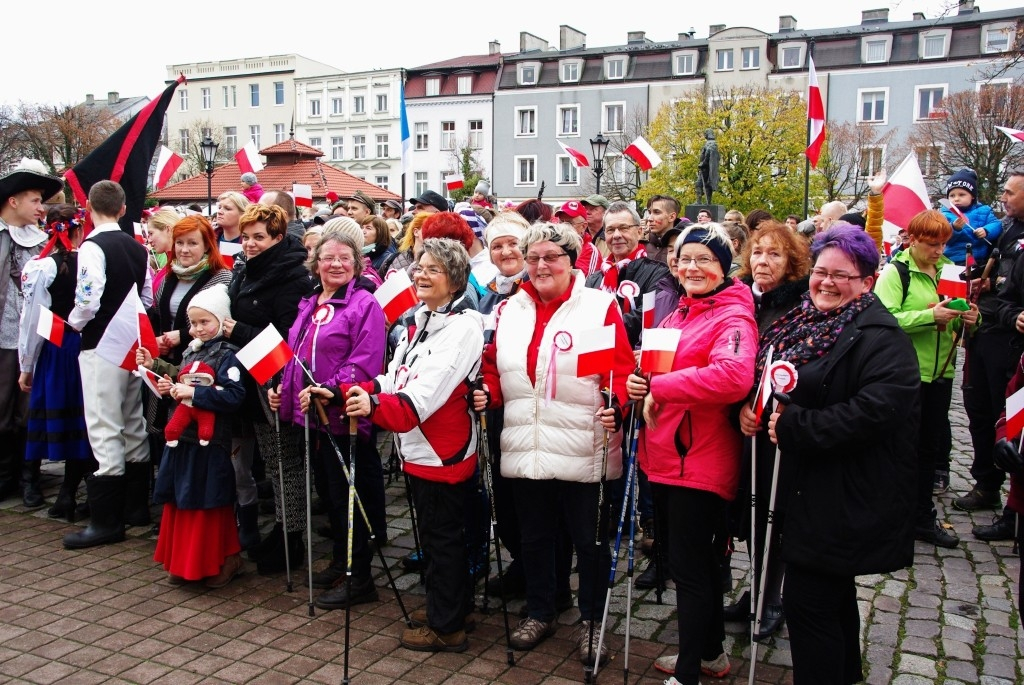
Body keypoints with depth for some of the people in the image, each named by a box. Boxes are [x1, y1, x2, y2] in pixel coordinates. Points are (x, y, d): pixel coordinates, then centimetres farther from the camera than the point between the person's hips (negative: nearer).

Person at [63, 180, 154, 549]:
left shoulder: (93, 247, -13)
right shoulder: (138, 248, 9)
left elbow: (89, 300, -20)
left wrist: (74, 323, -2)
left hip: (101, 347, -7)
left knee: (104, 430, -5)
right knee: (133, 425, 15)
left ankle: (107, 521, -2)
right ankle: (137, 505, 24)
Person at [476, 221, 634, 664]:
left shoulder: (600, 306, -4)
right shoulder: (511, 310, 11)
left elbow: (621, 370, -9)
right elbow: (497, 369, 15)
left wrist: (616, 406, -26)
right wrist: (488, 394, -5)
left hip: (584, 453, -4)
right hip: (525, 450, 5)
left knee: (590, 540, 9)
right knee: (535, 537, 18)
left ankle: (590, 621, 28)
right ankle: (540, 613, 37)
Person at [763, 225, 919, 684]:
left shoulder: (881, 338, -16)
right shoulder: (802, 323, 9)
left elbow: (873, 413, -28)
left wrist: (793, 425, -24)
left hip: (844, 500, -9)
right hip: (805, 487, 9)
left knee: (808, 601, -5)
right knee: (834, 595, 24)